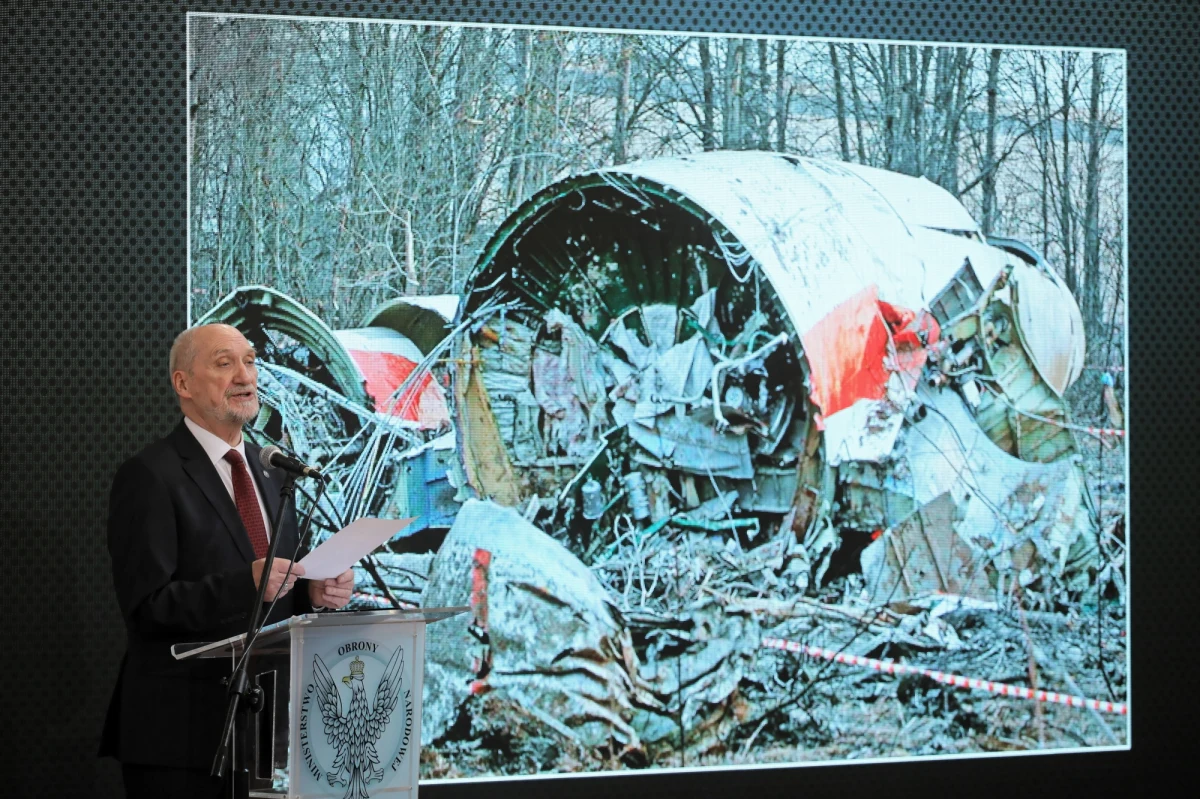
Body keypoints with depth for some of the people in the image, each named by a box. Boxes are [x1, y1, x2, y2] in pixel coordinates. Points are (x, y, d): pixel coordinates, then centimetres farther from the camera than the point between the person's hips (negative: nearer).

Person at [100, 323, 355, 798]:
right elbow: (146, 606, -16)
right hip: (183, 726, -6)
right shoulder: (149, 477, -9)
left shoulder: (269, 472, 15)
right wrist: (246, 583, -28)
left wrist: (316, 591, -4)